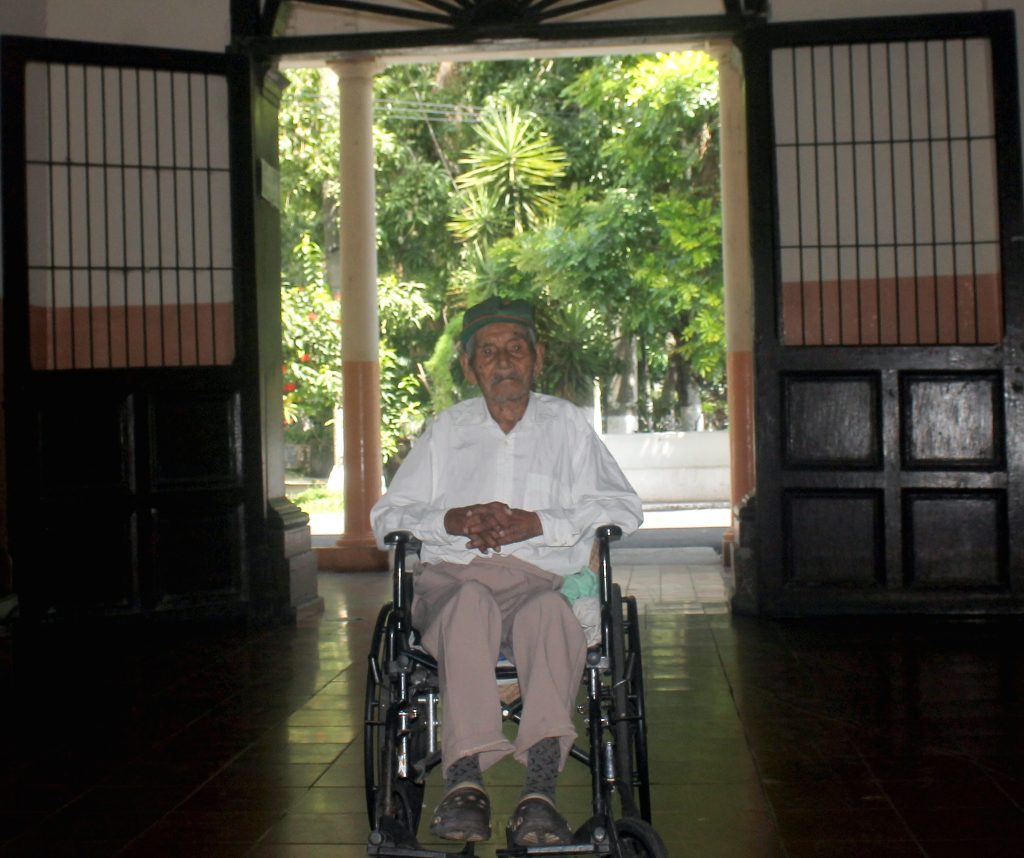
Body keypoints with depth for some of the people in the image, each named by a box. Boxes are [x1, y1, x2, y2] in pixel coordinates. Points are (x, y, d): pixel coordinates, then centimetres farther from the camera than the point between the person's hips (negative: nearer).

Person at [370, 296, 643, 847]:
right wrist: (453, 520, -5)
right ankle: (465, 784, -44)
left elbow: (623, 509, 7)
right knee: (471, 603, -37)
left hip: (543, 578, 0)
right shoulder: (445, 430, 21)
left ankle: (539, 790, -46)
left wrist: (535, 524, -7)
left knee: (550, 612, -37)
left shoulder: (566, 424, 18)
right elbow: (386, 517, 16)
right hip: (452, 577, 1)